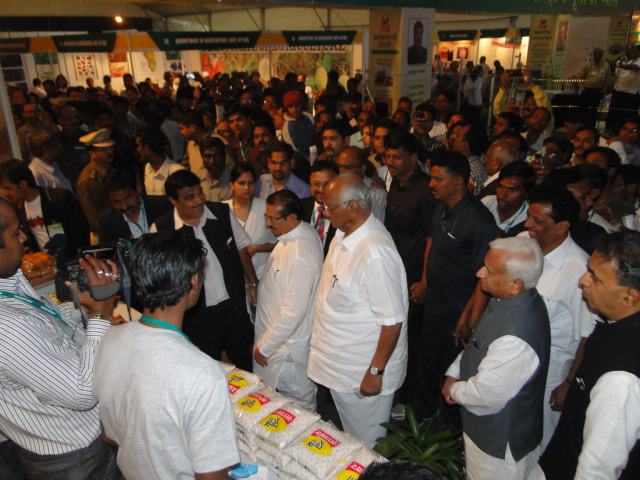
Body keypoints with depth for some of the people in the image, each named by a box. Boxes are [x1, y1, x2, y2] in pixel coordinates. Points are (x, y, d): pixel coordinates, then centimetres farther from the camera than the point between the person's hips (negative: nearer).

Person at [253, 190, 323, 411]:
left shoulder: (299, 255, -31)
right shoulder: (303, 231, -1)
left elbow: (293, 312, -28)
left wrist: (264, 347, -18)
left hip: (289, 348, -9)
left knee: (300, 408, 11)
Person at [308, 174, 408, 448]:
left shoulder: (375, 253, -31)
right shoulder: (344, 235, 0)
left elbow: (392, 321, -26)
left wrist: (376, 371, -19)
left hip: (362, 375, -9)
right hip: (339, 366, 9)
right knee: (347, 443, 28)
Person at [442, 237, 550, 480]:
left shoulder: (516, 340, -40)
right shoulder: (515, 300, -9)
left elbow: (484, 394, -28)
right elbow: (477, 344, 6)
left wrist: (454, 390, -10)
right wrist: (454, 373, -1)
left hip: (500, 443, -8)